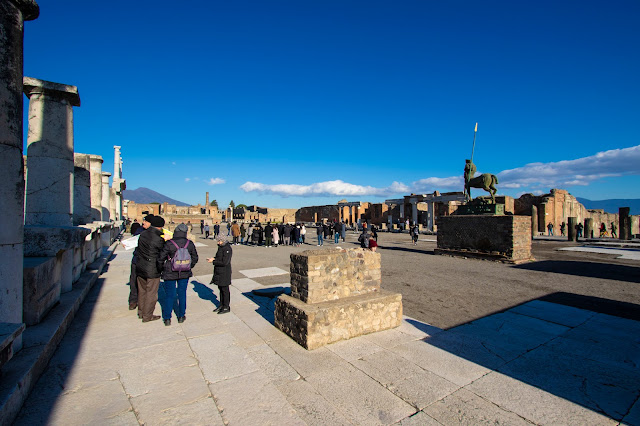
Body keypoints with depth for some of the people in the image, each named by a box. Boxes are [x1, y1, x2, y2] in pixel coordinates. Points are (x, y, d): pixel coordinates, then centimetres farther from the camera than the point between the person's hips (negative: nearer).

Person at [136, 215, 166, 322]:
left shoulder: (142, 235, 0)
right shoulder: (158, 239, -21)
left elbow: (139, 250, 10)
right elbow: (163, 254, -9)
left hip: (140, 268, 8)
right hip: (152, 270, -7)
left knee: (142, 291, 21)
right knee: (151, 293, 6)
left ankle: (141, 312, 35)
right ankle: (147, 316, 16)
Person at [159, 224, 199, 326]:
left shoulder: (169, 243, -14)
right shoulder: (190, 244, -6)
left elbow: (161, 257, -7)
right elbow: (195, 258, 3)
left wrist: (162, 269, 11)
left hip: (170, 273, -2)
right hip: (185, 273, 2)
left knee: (169, 295, 10)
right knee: (182, 293, 14)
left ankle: (167, 318, 16)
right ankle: (181, 316, 24)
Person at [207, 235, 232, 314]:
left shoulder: (227, 249, -21)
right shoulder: (221, 247, 8)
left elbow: (224, 262, -24)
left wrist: (213, 261, -17)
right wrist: (214, 258, 0)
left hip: (224, 272, -9)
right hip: (219, 272, 9)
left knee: (225, 289, 2)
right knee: (221, 288, 17)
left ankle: (226, 307, 14)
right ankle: (221, 305, 30)